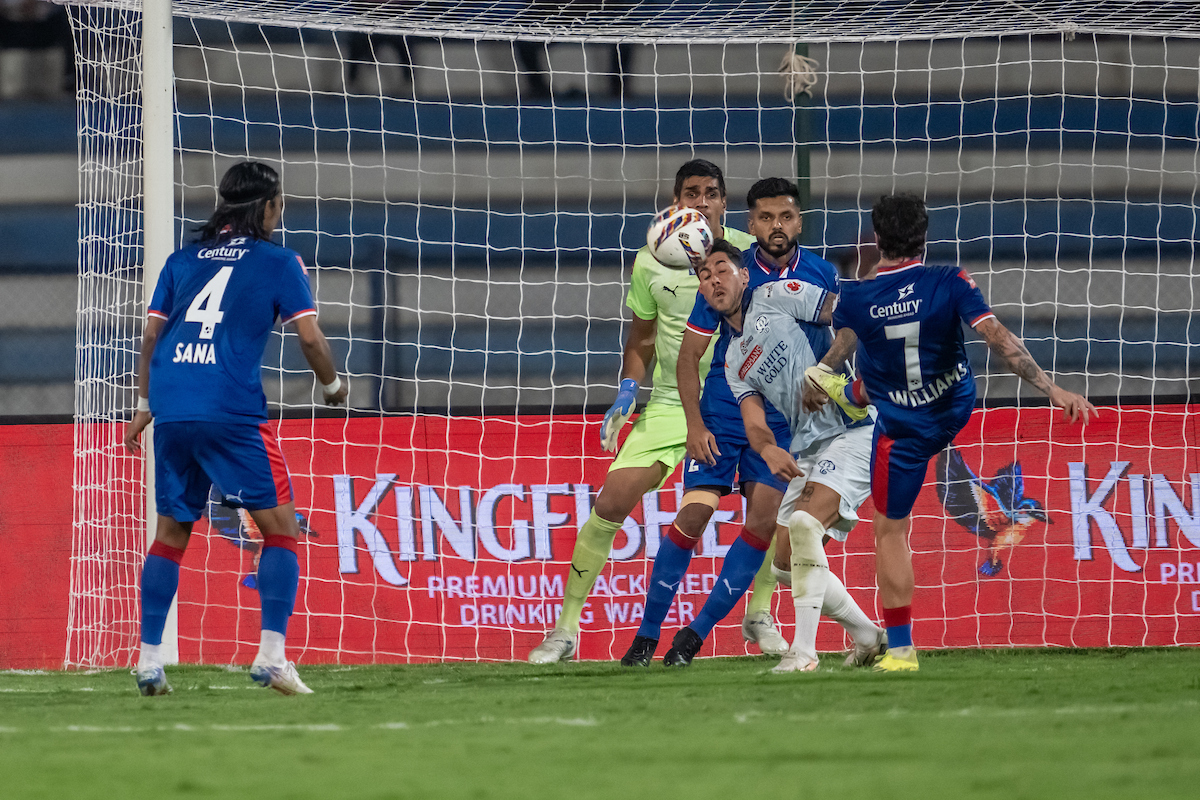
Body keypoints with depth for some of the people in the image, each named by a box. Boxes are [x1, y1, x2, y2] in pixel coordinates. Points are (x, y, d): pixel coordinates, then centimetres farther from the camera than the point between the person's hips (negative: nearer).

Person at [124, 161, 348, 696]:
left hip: (171, 411, 5)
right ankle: (271, 657, -10)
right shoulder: (277, 262, 5)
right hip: (231, 411, -5)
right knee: (280, 527, 3)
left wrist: (144, 406, 22)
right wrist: (333, 386, 16)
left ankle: (148, 661, 8)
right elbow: (309, 335, -1)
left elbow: (152, 335, 16)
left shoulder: (182, 260, 17)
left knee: (171, 533, 14)